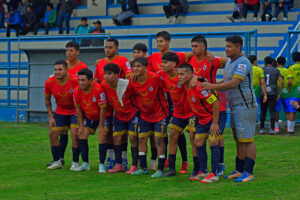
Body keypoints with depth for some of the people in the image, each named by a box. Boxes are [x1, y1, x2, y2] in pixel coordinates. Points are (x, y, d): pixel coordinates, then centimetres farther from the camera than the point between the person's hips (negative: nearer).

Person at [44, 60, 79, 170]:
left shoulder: (75, 81, -25)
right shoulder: (49, 83, -13)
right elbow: (47, 100, 4)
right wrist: (51, 117, -1)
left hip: (75, 111, -4)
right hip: (60, 111, 4)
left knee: (74, 134, -15)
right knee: (53, 134, -1)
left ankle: (75, 162, -3)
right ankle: (57, 161, 14)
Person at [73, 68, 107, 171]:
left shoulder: (98, 89, -31)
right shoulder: (77, 91, -16)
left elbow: (103, 108, -23)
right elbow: (78, 108, -1)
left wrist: (101, 127, -19)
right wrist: (81, 125, -2)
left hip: (101, 116, -5)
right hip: (88, 116, 5)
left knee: (102, 137, -15)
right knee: (82, 135, -3)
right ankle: (85, 164, 6)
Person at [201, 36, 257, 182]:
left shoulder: (243, 63, -15)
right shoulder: (229, 62, 16)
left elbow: (234, 83, -24)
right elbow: (227, 82, 25)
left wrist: (212, 87, -22)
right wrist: (209, 84, 10)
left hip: (245, 106, -10)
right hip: (234, 106, 10)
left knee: (247, 140, -7)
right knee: (238, 140, 13)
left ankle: (249, 173, -5)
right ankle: (239, 170, 19)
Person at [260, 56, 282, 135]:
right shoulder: (276, 70, 6)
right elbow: (281, 82, -2)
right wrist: (279, 94, 3)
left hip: (263, 94, 1)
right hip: (272, 93, -1)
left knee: (263, 111, 11)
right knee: (272, 112, -2)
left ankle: (262, 129, 10)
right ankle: (272, 129, -10)